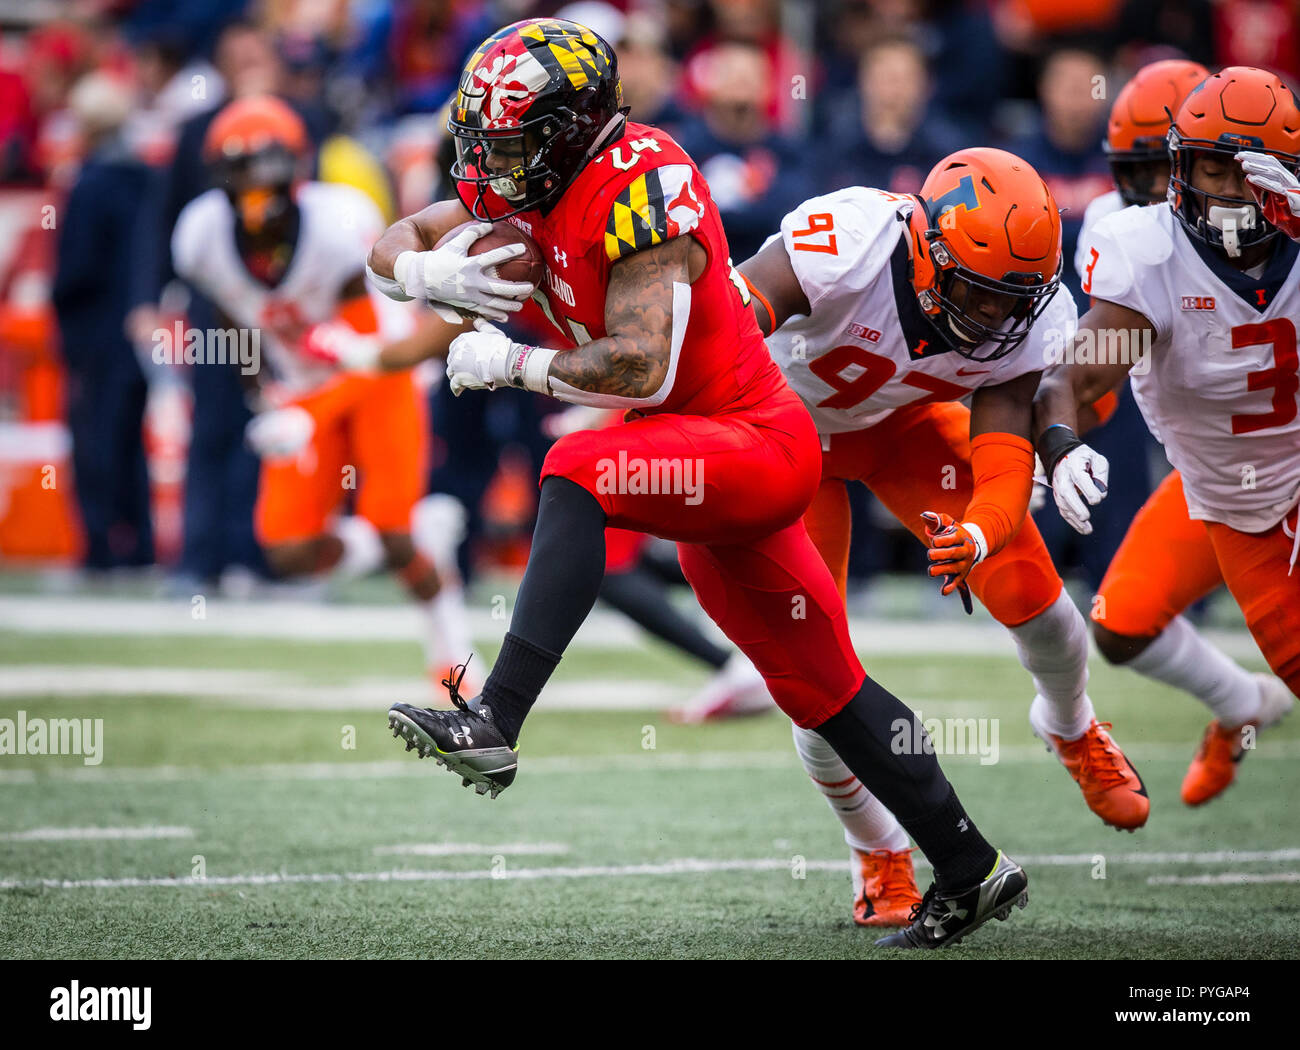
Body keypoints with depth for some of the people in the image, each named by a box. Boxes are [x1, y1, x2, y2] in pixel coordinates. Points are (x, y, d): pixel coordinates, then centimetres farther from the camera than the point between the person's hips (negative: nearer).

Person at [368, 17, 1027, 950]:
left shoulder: (639, 186, -22)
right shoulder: (523, 188, 4)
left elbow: (641, 370, -29)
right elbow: (390, 249, 9)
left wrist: (510, 363, -20)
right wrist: (432, 273, -13)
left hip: (754, 443, -10)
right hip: (709, 463, 10)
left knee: (580, 473, -32)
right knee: (823, 688, 15)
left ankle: (494, 723, -41)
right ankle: (972, 872, 24)